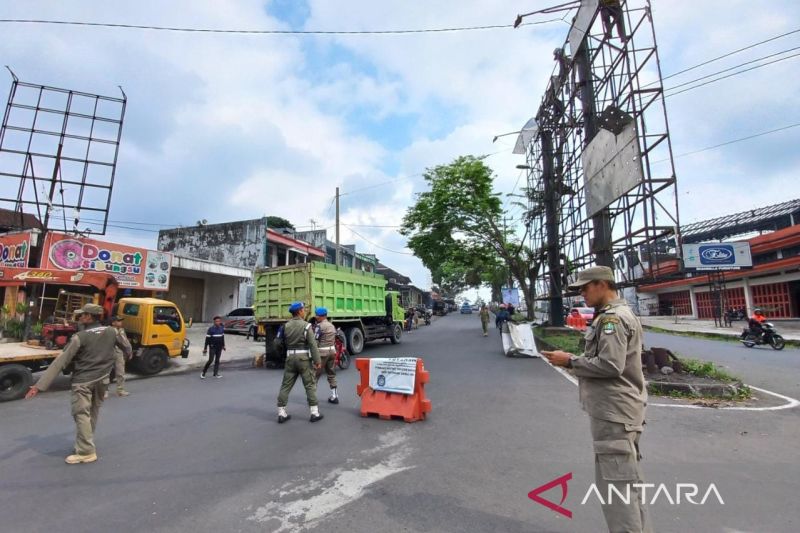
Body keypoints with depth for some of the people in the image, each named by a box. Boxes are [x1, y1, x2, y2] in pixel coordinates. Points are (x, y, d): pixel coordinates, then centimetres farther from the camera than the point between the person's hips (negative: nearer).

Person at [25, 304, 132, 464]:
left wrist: (40, 385, -16)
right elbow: (126, 345, 16)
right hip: (102, 379, 5)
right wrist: (129, 353, 40)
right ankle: (86, 443, 34)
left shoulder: (80, 337, -16)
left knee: (81, 414, -1)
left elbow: (60, 362, -18)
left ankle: (86, 452, -2)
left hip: (83, 381, -5)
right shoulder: (111, 332, -2)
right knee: (93, 412, 20)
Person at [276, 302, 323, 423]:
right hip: (303, 358, -4)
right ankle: (314, 413, 6)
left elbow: (278, 342, 3)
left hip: (290, 358, 4)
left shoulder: (286, 326, 4)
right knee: (310, 385, 4)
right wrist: (317, 360, -11)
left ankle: (281, 413, 15)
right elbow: (313, 344, -13)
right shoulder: (306, 325, -9)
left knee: (286, 385, 11)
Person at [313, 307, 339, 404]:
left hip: (322, 352, -7)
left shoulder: (320, 326, -12)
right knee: (331, 374, 12)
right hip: (332, 351, 8)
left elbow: (315, 341, -15)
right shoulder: (332, 326, 13)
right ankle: (334, 396, 14)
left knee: (315, 374, 3)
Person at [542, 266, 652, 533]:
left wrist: (570, 361, -15)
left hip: (614, 413, -11)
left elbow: (610, 365, -24)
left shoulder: (612, 317, -17)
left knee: (616, 485, -4)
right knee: (627, 481, 20)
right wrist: (577, 360, 11)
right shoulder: (620, 313, 16)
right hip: (618, 410, 11)